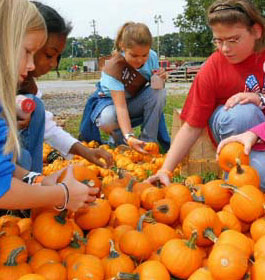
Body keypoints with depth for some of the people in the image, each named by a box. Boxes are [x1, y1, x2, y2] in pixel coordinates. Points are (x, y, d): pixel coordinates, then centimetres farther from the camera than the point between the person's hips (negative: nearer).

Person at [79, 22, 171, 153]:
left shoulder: (152, 57, -17)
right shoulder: (113, 67, -32)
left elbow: (156, 88, -2)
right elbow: (120, 106, -40)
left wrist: (160, 80, -29)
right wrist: (129, 137, -55)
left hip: (135, 101, 4)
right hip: (110, 101, -4)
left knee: (160, 92, -26)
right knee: (107, 119, -39)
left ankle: (148, 141, -15)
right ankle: (119, 140, -3)